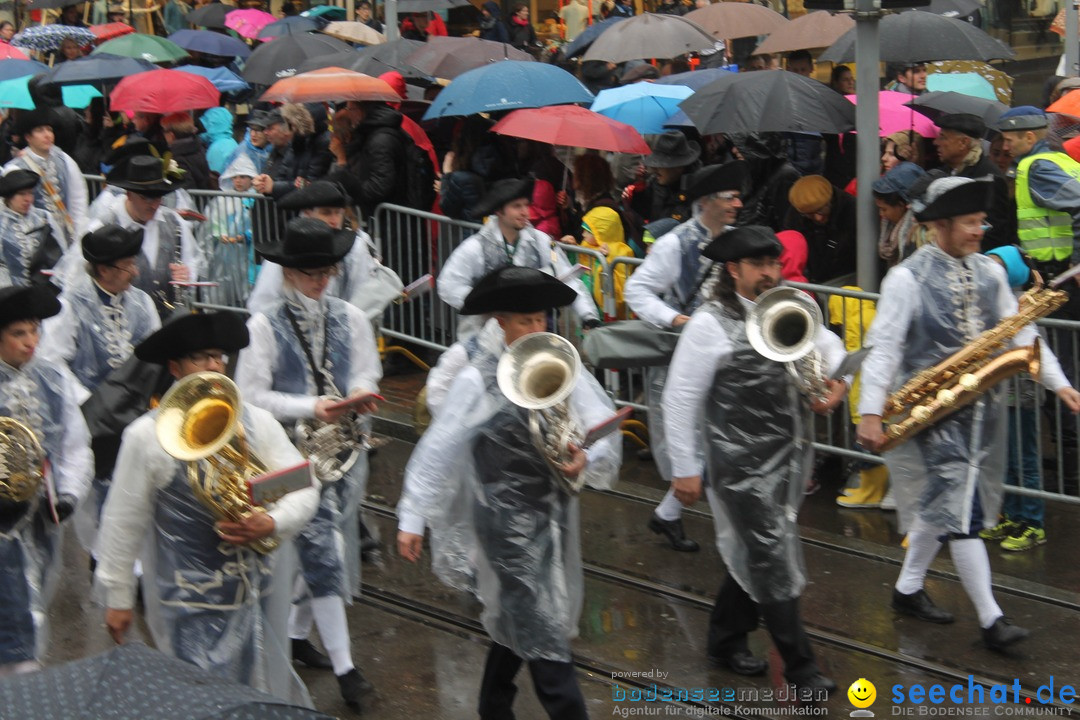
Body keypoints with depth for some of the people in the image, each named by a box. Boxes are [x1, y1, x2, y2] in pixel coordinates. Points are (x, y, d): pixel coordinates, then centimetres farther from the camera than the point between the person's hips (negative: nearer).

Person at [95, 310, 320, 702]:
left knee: (266, 698, 16)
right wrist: (117, 597, 2)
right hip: (190, 606, -4)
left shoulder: (256, 422, 3)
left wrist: (273, 524, -19)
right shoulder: (148, 435, -7)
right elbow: (123, 522, -1)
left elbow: (303, 490, 2)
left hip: (258, 594, 4)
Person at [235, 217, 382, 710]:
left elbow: (368, 372, 13)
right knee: (322, 552, -9)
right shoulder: (264, 327, -9)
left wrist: (361, 393, -11)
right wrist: (311, 407, -20)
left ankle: (297, 634, 36)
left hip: (346, 446, 5)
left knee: (318, 547, 15)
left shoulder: (349, 319, 4)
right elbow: (251, 395, -11)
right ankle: (344, 668, -7)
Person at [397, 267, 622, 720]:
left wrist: (586, 459, -26)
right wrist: (412, 519, -7)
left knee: (517, 619, 20)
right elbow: (438, 449, -8)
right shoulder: (479, 378, -10)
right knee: (538, 630, -6)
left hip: (553, 510, 5)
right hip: (506, 512, -5)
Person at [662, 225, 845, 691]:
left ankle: (727, 641, 35)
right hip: (742, 464, -6)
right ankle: (799, 666, 7)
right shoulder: (711, 323, -13)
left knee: (754, 554, 18)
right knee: (773, 563, -2)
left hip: (791, 457, 7)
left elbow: (829, 346, 22)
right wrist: (685, 469, -9)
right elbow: (680, 399, -10)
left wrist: (837, 382, -1)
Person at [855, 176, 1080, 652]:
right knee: (960, 509, -9)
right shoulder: (907, 278, -10)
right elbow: (883, 347, -12)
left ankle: (908, 590, 32)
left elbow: (1020, 332, 11)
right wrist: (870, 413, -17)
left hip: (980, 409, 6)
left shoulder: (989, 273, 8)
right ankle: (990, 619, -8)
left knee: (941, 502, 15)